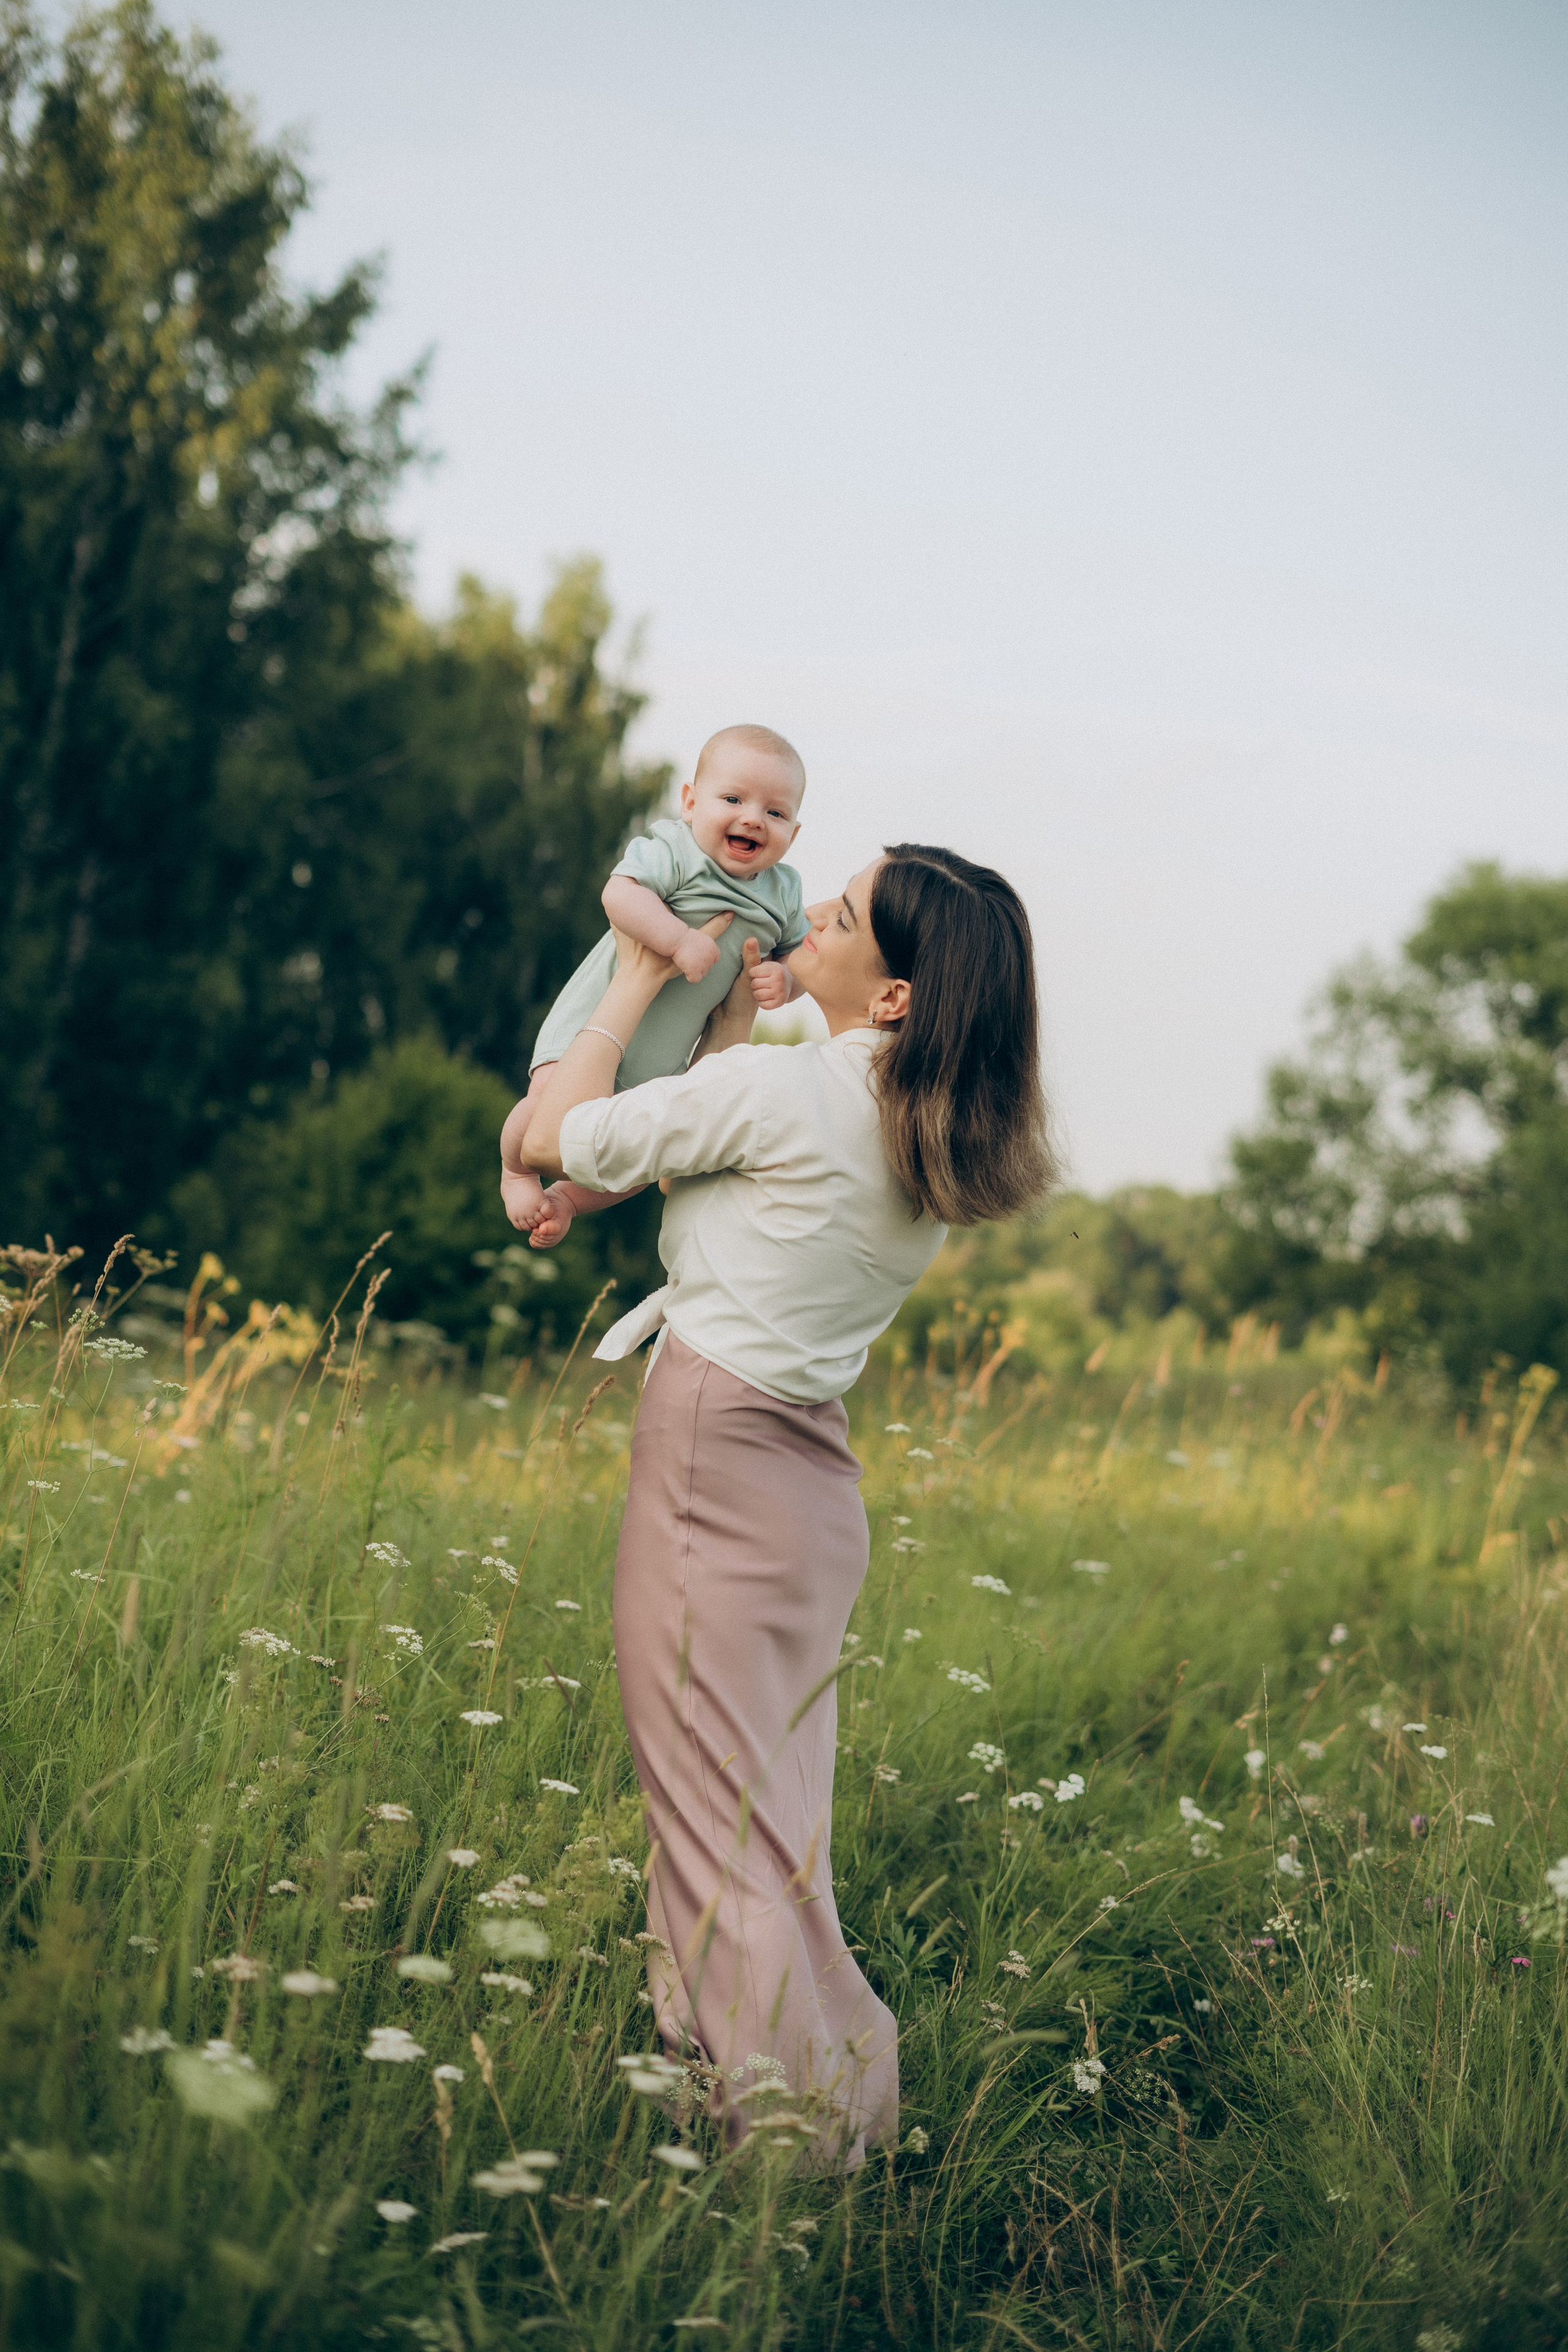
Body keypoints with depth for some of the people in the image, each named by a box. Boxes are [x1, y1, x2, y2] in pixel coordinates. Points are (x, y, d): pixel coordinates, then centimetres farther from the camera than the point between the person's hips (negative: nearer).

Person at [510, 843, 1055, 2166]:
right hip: (814, 1474, 8)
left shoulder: (781, 1089, -16)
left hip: (716, 1448, -8)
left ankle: (778, 2109, -2)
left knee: (720, 1802, -3)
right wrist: (733, 1009, 26)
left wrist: (638, 983, 6)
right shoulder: (943, 1134, 7)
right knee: (777, 1803, 13)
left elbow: (560, 1136, -4)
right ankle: (832, 2102, 17)